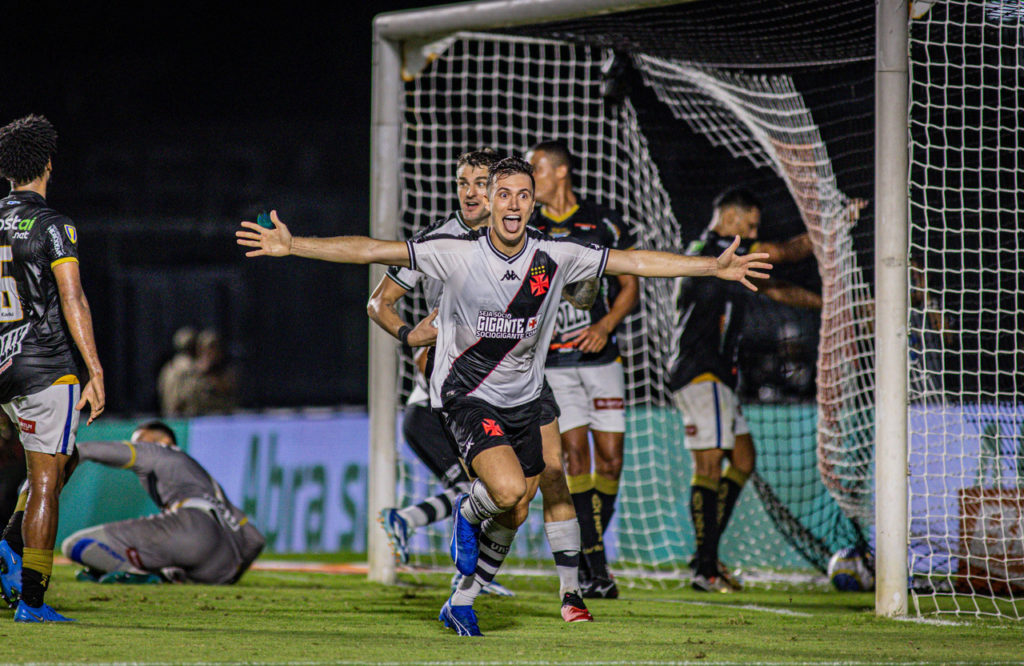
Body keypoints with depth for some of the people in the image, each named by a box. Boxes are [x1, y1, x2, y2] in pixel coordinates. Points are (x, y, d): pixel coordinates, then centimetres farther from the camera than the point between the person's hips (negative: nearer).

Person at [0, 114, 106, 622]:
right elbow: (72, 301, -18)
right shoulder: (53, 227, -11)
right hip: (48, 368, -7)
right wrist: (96, 373, -18)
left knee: (60, 461, 24)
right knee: (46, 480, -2)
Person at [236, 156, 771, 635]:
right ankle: (469, 511, 9)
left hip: (524, 400, 4)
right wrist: (293, 245, -24)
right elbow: (371, 251, -16)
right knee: (508, 491, -27)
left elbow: (636, 262, -1)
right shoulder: (455, 254, -14)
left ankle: (461, 602, 30)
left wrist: (715, 267, -4)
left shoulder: (555, 257, -6)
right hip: (467, 395, -4)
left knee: (512, 517, 9)